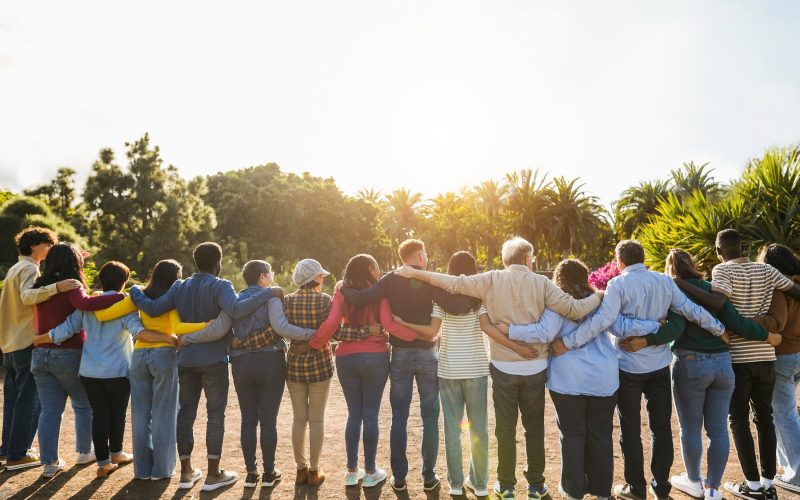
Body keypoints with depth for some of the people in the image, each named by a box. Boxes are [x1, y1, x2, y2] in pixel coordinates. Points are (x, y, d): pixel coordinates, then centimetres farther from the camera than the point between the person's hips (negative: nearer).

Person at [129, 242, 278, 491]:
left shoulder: (179, 287, 5)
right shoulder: (220, 286, -12)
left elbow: (153, 309, 2)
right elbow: (236, 310, -29)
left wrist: (135, 291, 19)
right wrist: (266, 293, -25)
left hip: (185, 360, 5)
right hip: (213, 360, -5)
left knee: (186, 413, 13)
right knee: (216, 414, 4)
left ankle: (186, 472, 20)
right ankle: (213, 474, 10)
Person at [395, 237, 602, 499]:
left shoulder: (491, 280, -6)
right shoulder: (541, 283, -5)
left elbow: (453, 283, -11)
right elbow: (574, 309, -10)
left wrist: (413, 273, -4)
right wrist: (600, 296, 8)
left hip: (503, 367, 0)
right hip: (535, 367, 1)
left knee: (506, 428, 12)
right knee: (535, 428, 16)